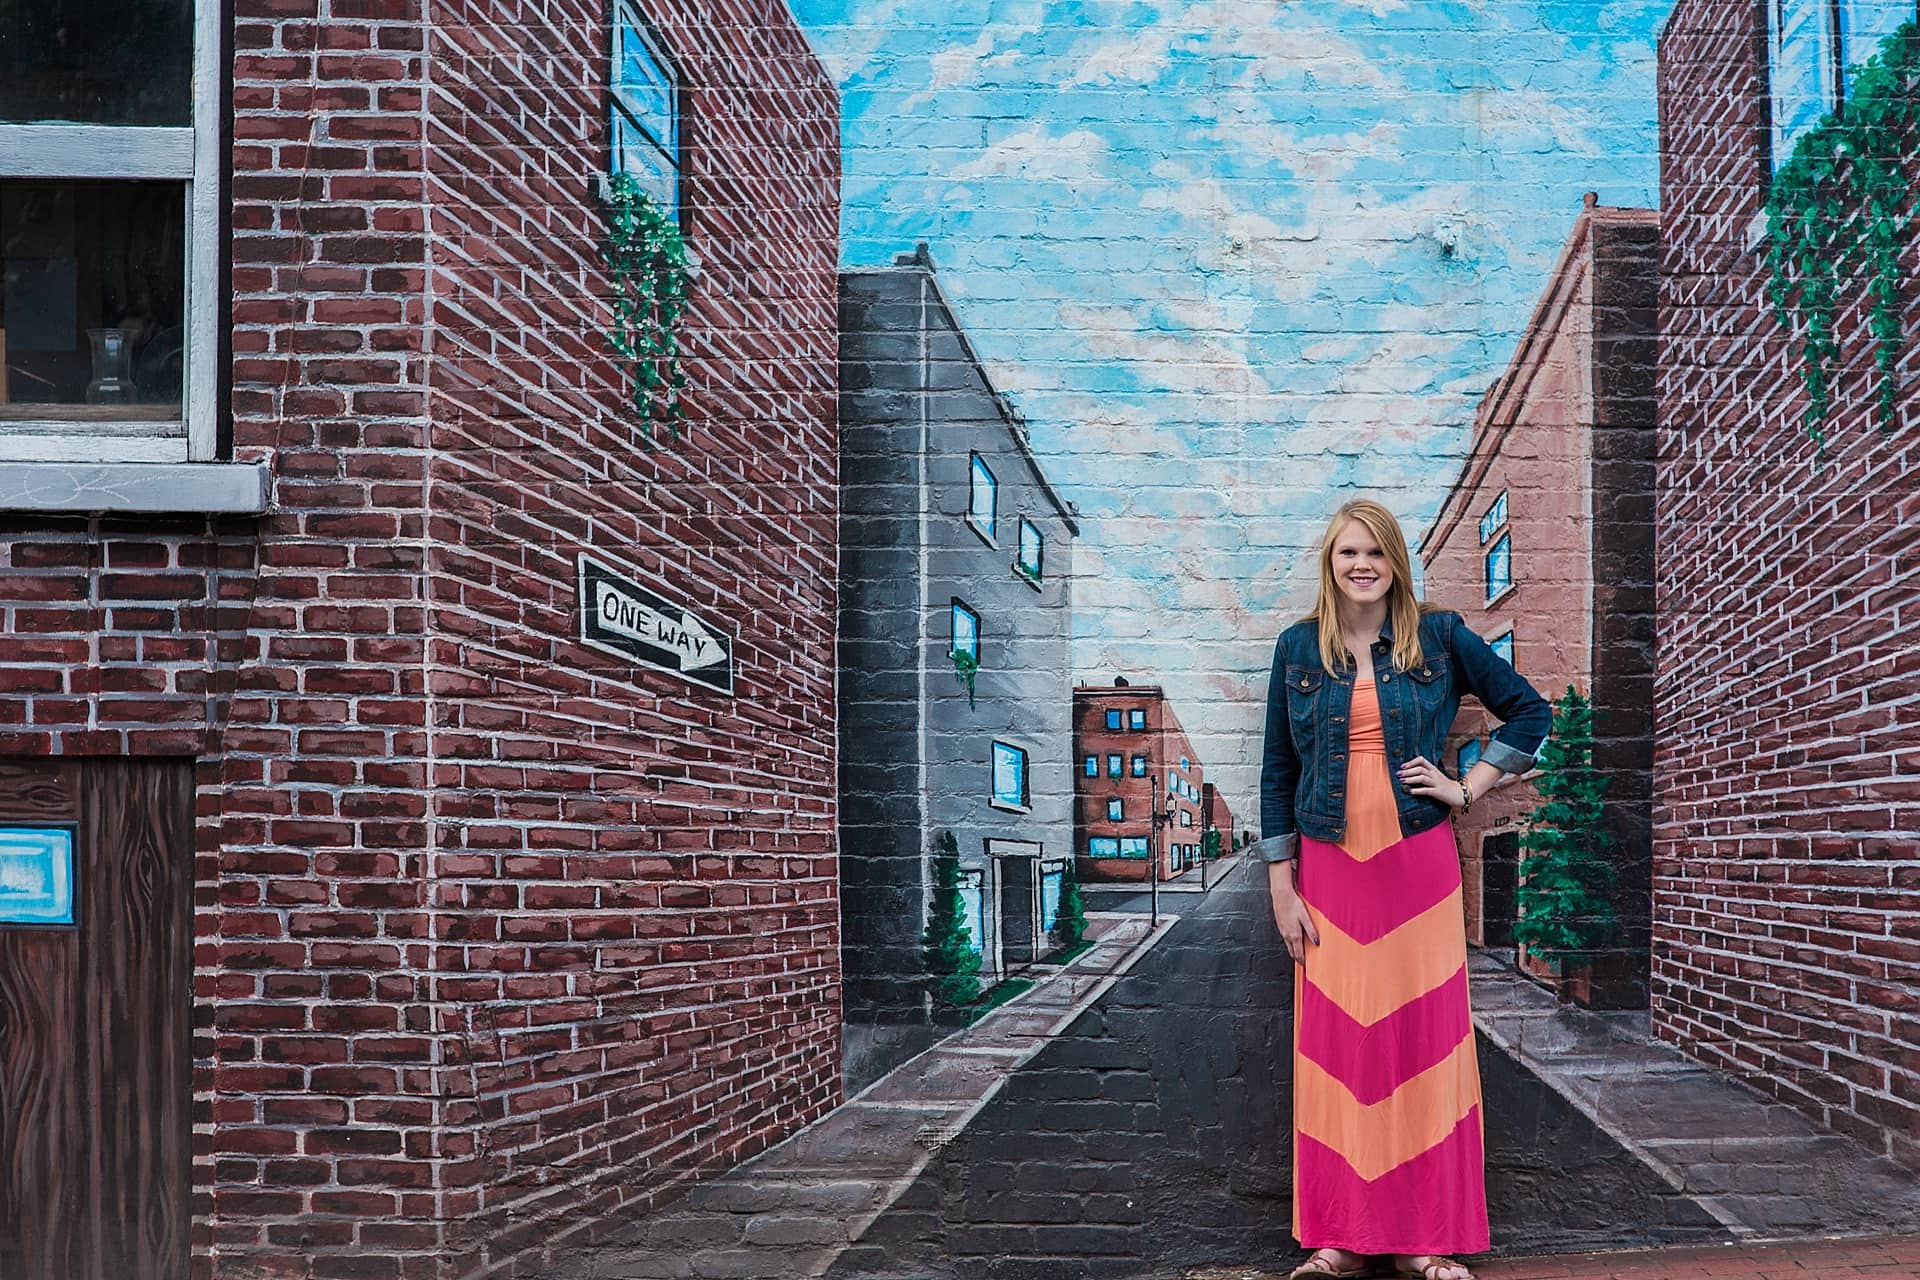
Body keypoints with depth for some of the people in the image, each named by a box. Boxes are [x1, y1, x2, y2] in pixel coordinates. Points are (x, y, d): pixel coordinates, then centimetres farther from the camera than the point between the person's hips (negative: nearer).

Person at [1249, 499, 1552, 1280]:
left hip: (1418, 865, -1)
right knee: (1336, 1044, 3)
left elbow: (1530, 712, 11)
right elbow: (1278, 771, 6)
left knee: (1424, 1038, 1)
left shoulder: (1440, 638, 2)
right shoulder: (1298, 648, 4)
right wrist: (1281, 890, 2)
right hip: (1329, 868, 1)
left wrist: (1468, 788, 0)